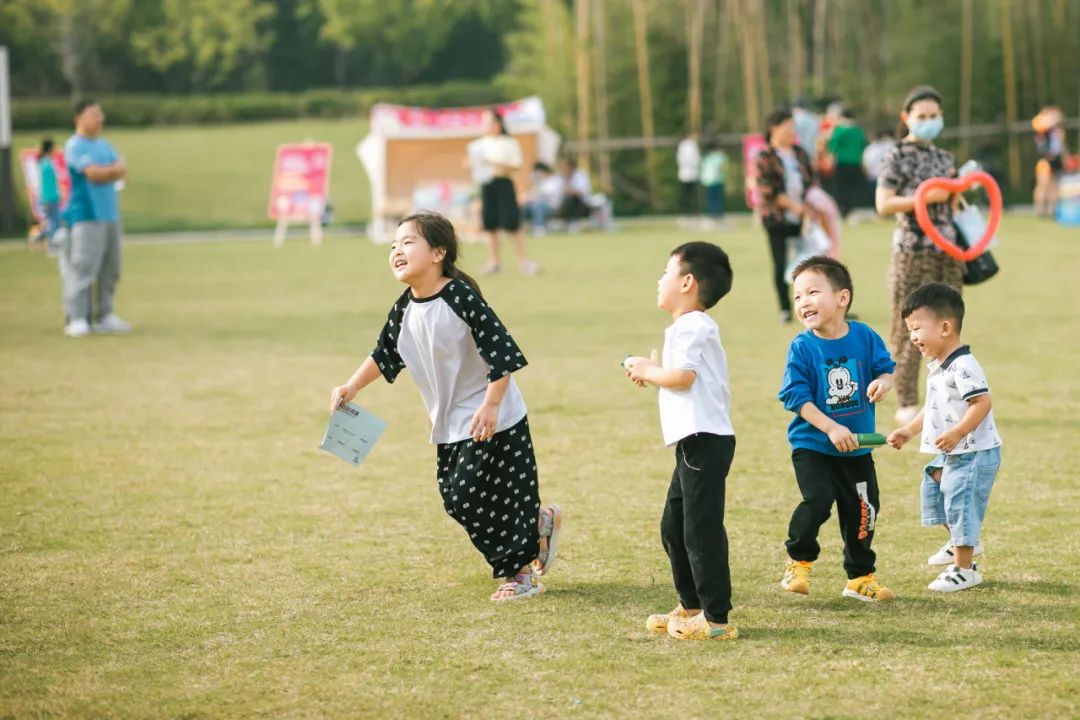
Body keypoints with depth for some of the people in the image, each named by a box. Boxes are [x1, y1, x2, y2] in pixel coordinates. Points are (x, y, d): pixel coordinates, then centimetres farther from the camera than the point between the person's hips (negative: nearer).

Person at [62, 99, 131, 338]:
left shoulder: (104, 145, 18)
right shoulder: (74, 146, -6)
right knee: (83, 267, -13)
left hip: (110, 215, 8)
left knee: (110, 270, 8)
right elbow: (93, 173, -17)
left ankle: (104, 316, 14)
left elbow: (122, 171, 7)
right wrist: (113, 169, 0)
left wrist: (103, 172, -10)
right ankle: (76, 319, -13)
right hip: (86, 216, -8)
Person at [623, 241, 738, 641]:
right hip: (696, 442, 11)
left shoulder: (690, 327, -12)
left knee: (701, 529, -9)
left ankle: (716, 618, -7)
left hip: (704, 441, -11)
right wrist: (652, 373, 14)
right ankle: (691, 606, 27)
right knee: (674, 526, 18)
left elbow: (683, 376, -23)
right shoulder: (697, 327, 21)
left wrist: (648, 371, -6)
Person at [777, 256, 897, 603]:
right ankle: (798, 562, 3)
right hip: (812, 446, -3)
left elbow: (885, 368, 3)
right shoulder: (802, 347, -12)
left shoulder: (864, 337, -5)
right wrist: (831, 428, -24)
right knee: (817, 501, -21)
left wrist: (883, 382, -23)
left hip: (856, 448, 3)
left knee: (863, 509, 8)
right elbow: (795, 395, -15)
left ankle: (860, 577, 26)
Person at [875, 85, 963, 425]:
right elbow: (883, 204, -12)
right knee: (910, 327, -4)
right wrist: (925, 197, -19)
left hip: (948, 251, 6)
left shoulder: (945, 158, 14)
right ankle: (907, 403, 1)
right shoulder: (898, 157, -4)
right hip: (913, 253, -6)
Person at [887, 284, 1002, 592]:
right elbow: (934, 408, 21)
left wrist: (956, 433, -34)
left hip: (974, 452, -11)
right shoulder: (939, 366, 12)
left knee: (961, 503, -5)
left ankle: (965, 569, 6)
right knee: (933, 485, 23)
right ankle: (963, 543, 41)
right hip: (951, 453, 11)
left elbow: (982, 402, -28)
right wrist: (908, 431, 15)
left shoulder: (963, 366, -21)